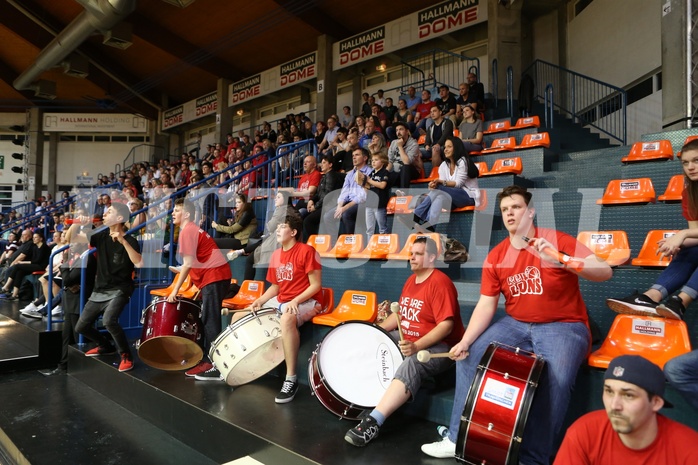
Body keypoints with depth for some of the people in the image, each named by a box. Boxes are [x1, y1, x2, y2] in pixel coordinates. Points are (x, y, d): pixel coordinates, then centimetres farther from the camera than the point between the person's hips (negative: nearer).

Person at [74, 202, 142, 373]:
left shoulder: (130, 240, -14)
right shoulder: (101, 235, 2)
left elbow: (139, 264, -30)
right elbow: (71, 238, 3)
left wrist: (123, 241, -34)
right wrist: (77, 223, -16)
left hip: (119, 290, -7)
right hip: (99, 291, 7)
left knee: (108, 320, -31)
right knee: (81, 327, 11)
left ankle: (126, 355, -11)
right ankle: (106, 346, 37)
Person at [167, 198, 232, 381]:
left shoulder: (187, 230, -8)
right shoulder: (193, 229, 22)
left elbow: (188, 264, -14)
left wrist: (175, 290, -9)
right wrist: (199, 287, 18)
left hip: (214, 276, -10)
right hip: (214, 276, 10)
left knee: (210, 322, -9)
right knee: (206, 320, 13)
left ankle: (215, 366, -7)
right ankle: (206, 360, 20)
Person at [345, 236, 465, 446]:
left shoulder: (440, 283, -17)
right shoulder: (411, 280, 12)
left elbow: (446, 325, -25)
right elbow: (400, 313, 20)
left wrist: (417, 346, -35)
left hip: (439, 347, -10)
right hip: (407, 340, 10)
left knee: (411, 364, -36)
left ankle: (373, 422, -42)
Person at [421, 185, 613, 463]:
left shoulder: (557, 240, -9)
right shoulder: (495, 257, 3)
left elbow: (605, 272, -18)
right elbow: (485, 305, 0)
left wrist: (562, 260, -36)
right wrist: (465, 340, -15)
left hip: (563, 326, -4)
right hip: (515, 324, 5)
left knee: (556, 380, -32)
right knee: (469, 357, -7)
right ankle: (458, 439, 6)